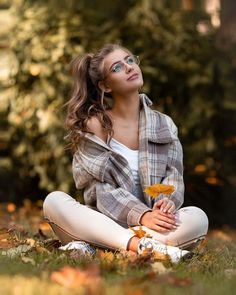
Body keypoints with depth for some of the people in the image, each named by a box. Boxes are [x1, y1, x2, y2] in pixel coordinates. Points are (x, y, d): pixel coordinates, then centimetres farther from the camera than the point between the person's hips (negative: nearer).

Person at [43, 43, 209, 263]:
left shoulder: (164, 125, 13)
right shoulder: (93, 127, 3)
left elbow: (173, 176, 4)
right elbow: (101, 189, -6)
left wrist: (166, 203, -20)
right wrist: (141, 216, -23)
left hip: (152, 225, 2)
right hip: (103, 223, -1)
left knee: (198, 217, -28)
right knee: (54, 200, -27)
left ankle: (91, 247, -34)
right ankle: (143, 246, -45)